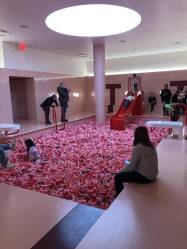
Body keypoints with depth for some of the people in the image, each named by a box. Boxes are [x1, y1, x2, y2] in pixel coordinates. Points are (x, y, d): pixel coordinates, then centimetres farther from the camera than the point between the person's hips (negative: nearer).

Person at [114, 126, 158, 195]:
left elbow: (131, 166, -17)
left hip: (145, 177, -8)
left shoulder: (138, 148, -22)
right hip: (152, 175, 9)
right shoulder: (151, 145, 1)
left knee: (118, 177, 0)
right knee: (130, 172, 30)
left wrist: (121, 171, 1)